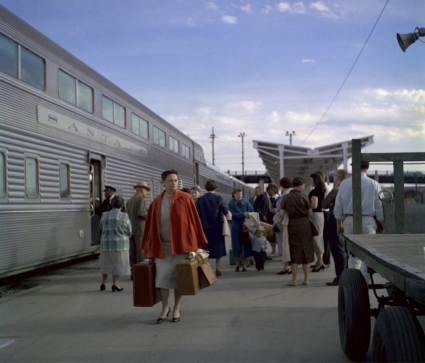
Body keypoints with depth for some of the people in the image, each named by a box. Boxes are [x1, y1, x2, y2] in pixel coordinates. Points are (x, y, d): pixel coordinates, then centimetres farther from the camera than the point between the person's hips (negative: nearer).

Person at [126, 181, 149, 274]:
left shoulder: (129, 200, 16)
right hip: (140, 229, -7)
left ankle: (134, 272, 9)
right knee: (141, 252, -4)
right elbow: (141, 213, -18)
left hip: (131, 229, 7)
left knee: (133, 252, 7)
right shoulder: (141, 199, -7)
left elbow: (128, 213, 16)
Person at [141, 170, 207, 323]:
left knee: (179, 277, 5)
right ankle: (165, 308, 12)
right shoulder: (156, 202, 3)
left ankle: (176, 308, 18)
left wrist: (195, 245, -4)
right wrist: (150, 250, 6)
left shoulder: (185, 199, -4)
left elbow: (194, 221, -2)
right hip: (162, 246, 2)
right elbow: (150, 226, 7)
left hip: (180, 245, -2)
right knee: (162, 277, -2)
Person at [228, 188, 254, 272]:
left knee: (246, 245, 0)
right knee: (237, 246, 3)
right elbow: (233, 214, -14)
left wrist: (248, 215, -23)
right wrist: (243, 214, -23)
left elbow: (252, 211, -4)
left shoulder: (245, 202, 0)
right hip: (236, 227, -1)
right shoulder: (231, 204, -4)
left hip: (245, 226, 1)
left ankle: (244, 264, 12)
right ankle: (237, 264, 17)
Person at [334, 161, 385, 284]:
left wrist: (339, 224, 19)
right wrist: (384, 227, 8)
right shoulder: (373, 184, -3)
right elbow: (380, 208, 0)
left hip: (349, 221, 2)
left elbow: (338, 207, 7)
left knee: (352, 254, 13)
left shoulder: (344, 183, 3)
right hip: (367, 221, -2)